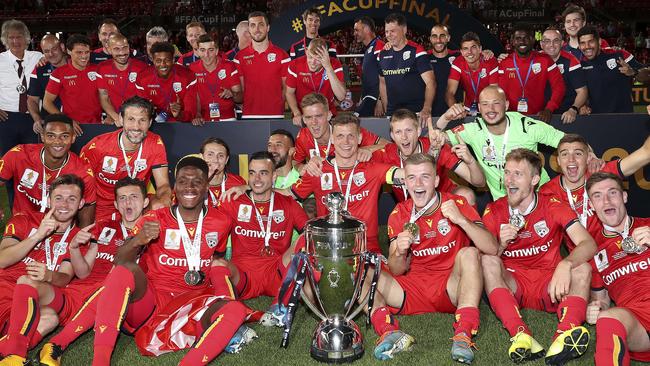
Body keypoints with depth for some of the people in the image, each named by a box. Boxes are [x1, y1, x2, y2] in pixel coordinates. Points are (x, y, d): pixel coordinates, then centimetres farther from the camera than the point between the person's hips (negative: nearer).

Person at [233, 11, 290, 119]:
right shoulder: (240, 57, 8)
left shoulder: (281, 55, 4)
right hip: (248, 115, 1)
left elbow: (287, 88, 4)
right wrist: (243, 106, -2)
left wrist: (279, 105, -5)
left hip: (275, 115, -1)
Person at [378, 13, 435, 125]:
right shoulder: (382, 55, 8)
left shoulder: (416, 51, -9)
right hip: (392, 112, 5)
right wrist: (385, 111, 9)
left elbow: (430, 82, -16)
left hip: (416, 112, -5)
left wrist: (426, 109, -31)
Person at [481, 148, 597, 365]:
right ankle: (520, 334, -44)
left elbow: (588, 245, -19)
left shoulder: (553, 207, -4)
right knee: (488, 261, -26)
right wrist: (501, 245, -26)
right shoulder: (494, 211, -1)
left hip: (548, 289, 0)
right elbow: (484, 256, -5)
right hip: (510, 285, 0)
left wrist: (565, 265, -39)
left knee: (582, 268, -24)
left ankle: (567, 334, -48)